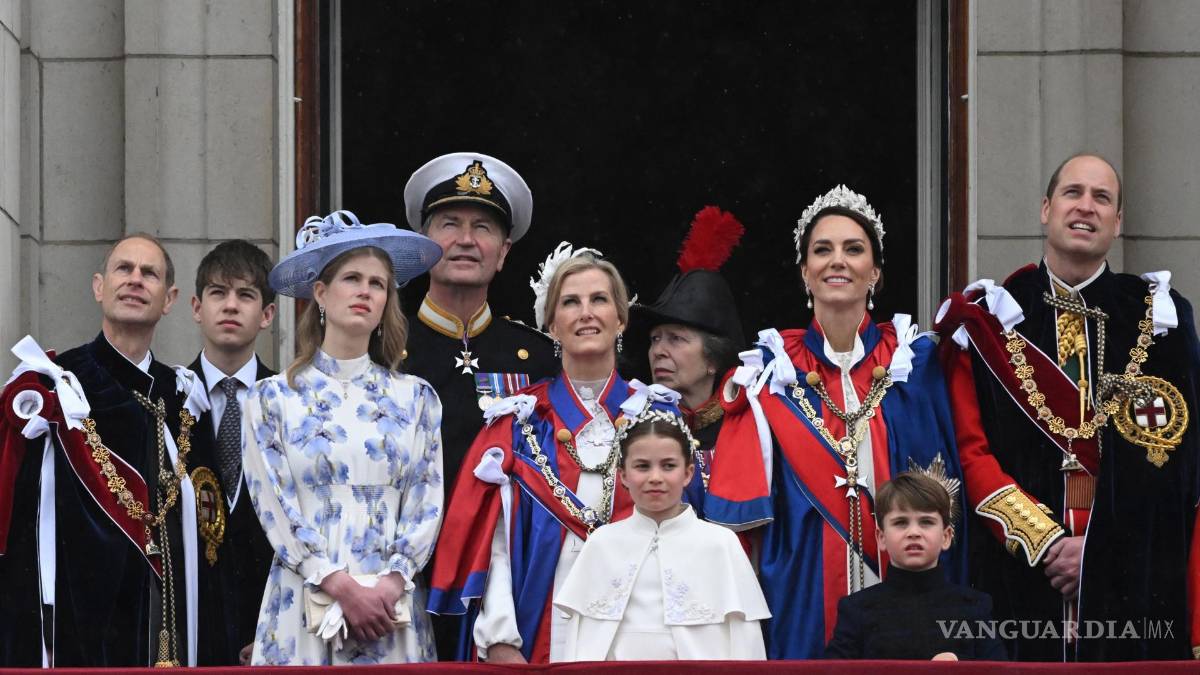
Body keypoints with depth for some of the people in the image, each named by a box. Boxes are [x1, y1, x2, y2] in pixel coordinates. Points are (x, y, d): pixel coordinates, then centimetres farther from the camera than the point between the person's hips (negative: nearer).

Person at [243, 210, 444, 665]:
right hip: (304, 605, -1)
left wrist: (393, 583, -10)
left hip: (392, 607, 1)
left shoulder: (415, 398, 11)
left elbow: (427, 502, 6)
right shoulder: (273, 398, 6)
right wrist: (342, 586, -12)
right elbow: (275, 506, -2)